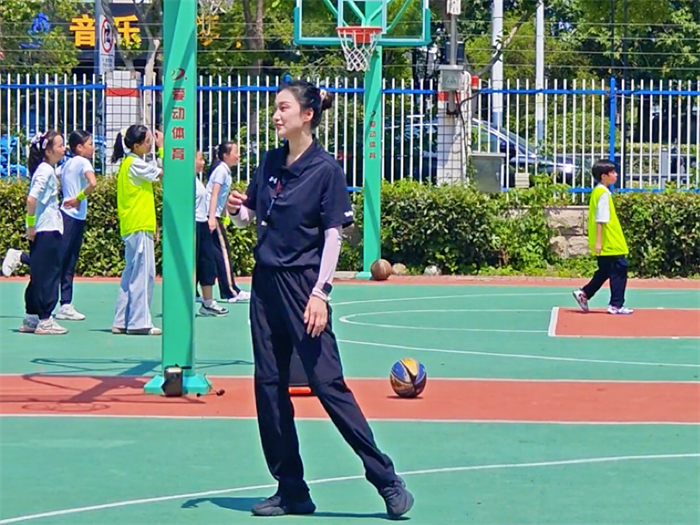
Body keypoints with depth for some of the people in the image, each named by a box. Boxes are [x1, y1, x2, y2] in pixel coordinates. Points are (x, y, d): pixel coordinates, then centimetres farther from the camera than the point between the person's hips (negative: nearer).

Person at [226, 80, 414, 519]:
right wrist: (236, 210, -5)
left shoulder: (326, 169, -9)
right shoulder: (270, 163, 10)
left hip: (303, 284, -7)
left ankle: (386, 479, -4)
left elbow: (333, 235, -11)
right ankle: (291, 489, 12)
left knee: (328, 383, -10)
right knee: (269, 384, 5)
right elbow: (251, 217, 19)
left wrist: (320, 293, -18)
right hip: (266, 282, 7)